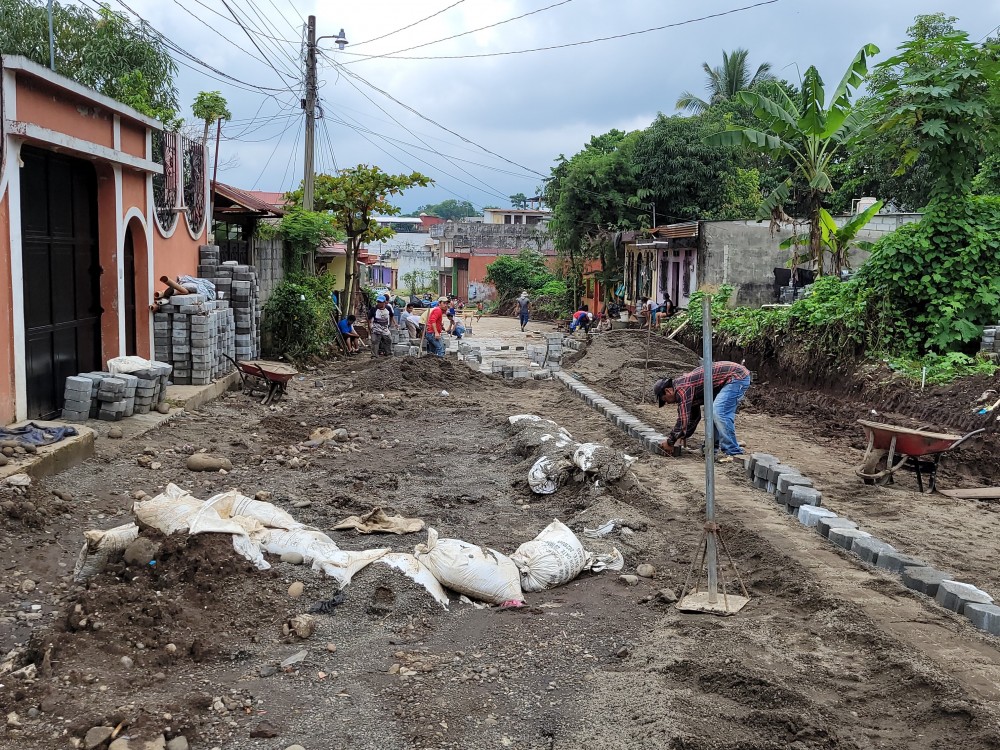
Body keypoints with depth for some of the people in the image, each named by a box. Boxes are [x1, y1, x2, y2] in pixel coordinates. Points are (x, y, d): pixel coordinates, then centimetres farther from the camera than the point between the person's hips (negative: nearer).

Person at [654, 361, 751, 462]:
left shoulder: (682, 389, -15)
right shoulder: (686, 385, 16)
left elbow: (683, 420, -17)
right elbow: (694, 416, 28)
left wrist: (670, 441, -5)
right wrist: (681, 437, 25)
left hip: (737, 376, -11)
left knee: (719, 413, -16)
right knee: (713, 412, 14)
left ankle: (733, 452, -13)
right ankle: (716, 447, 19)